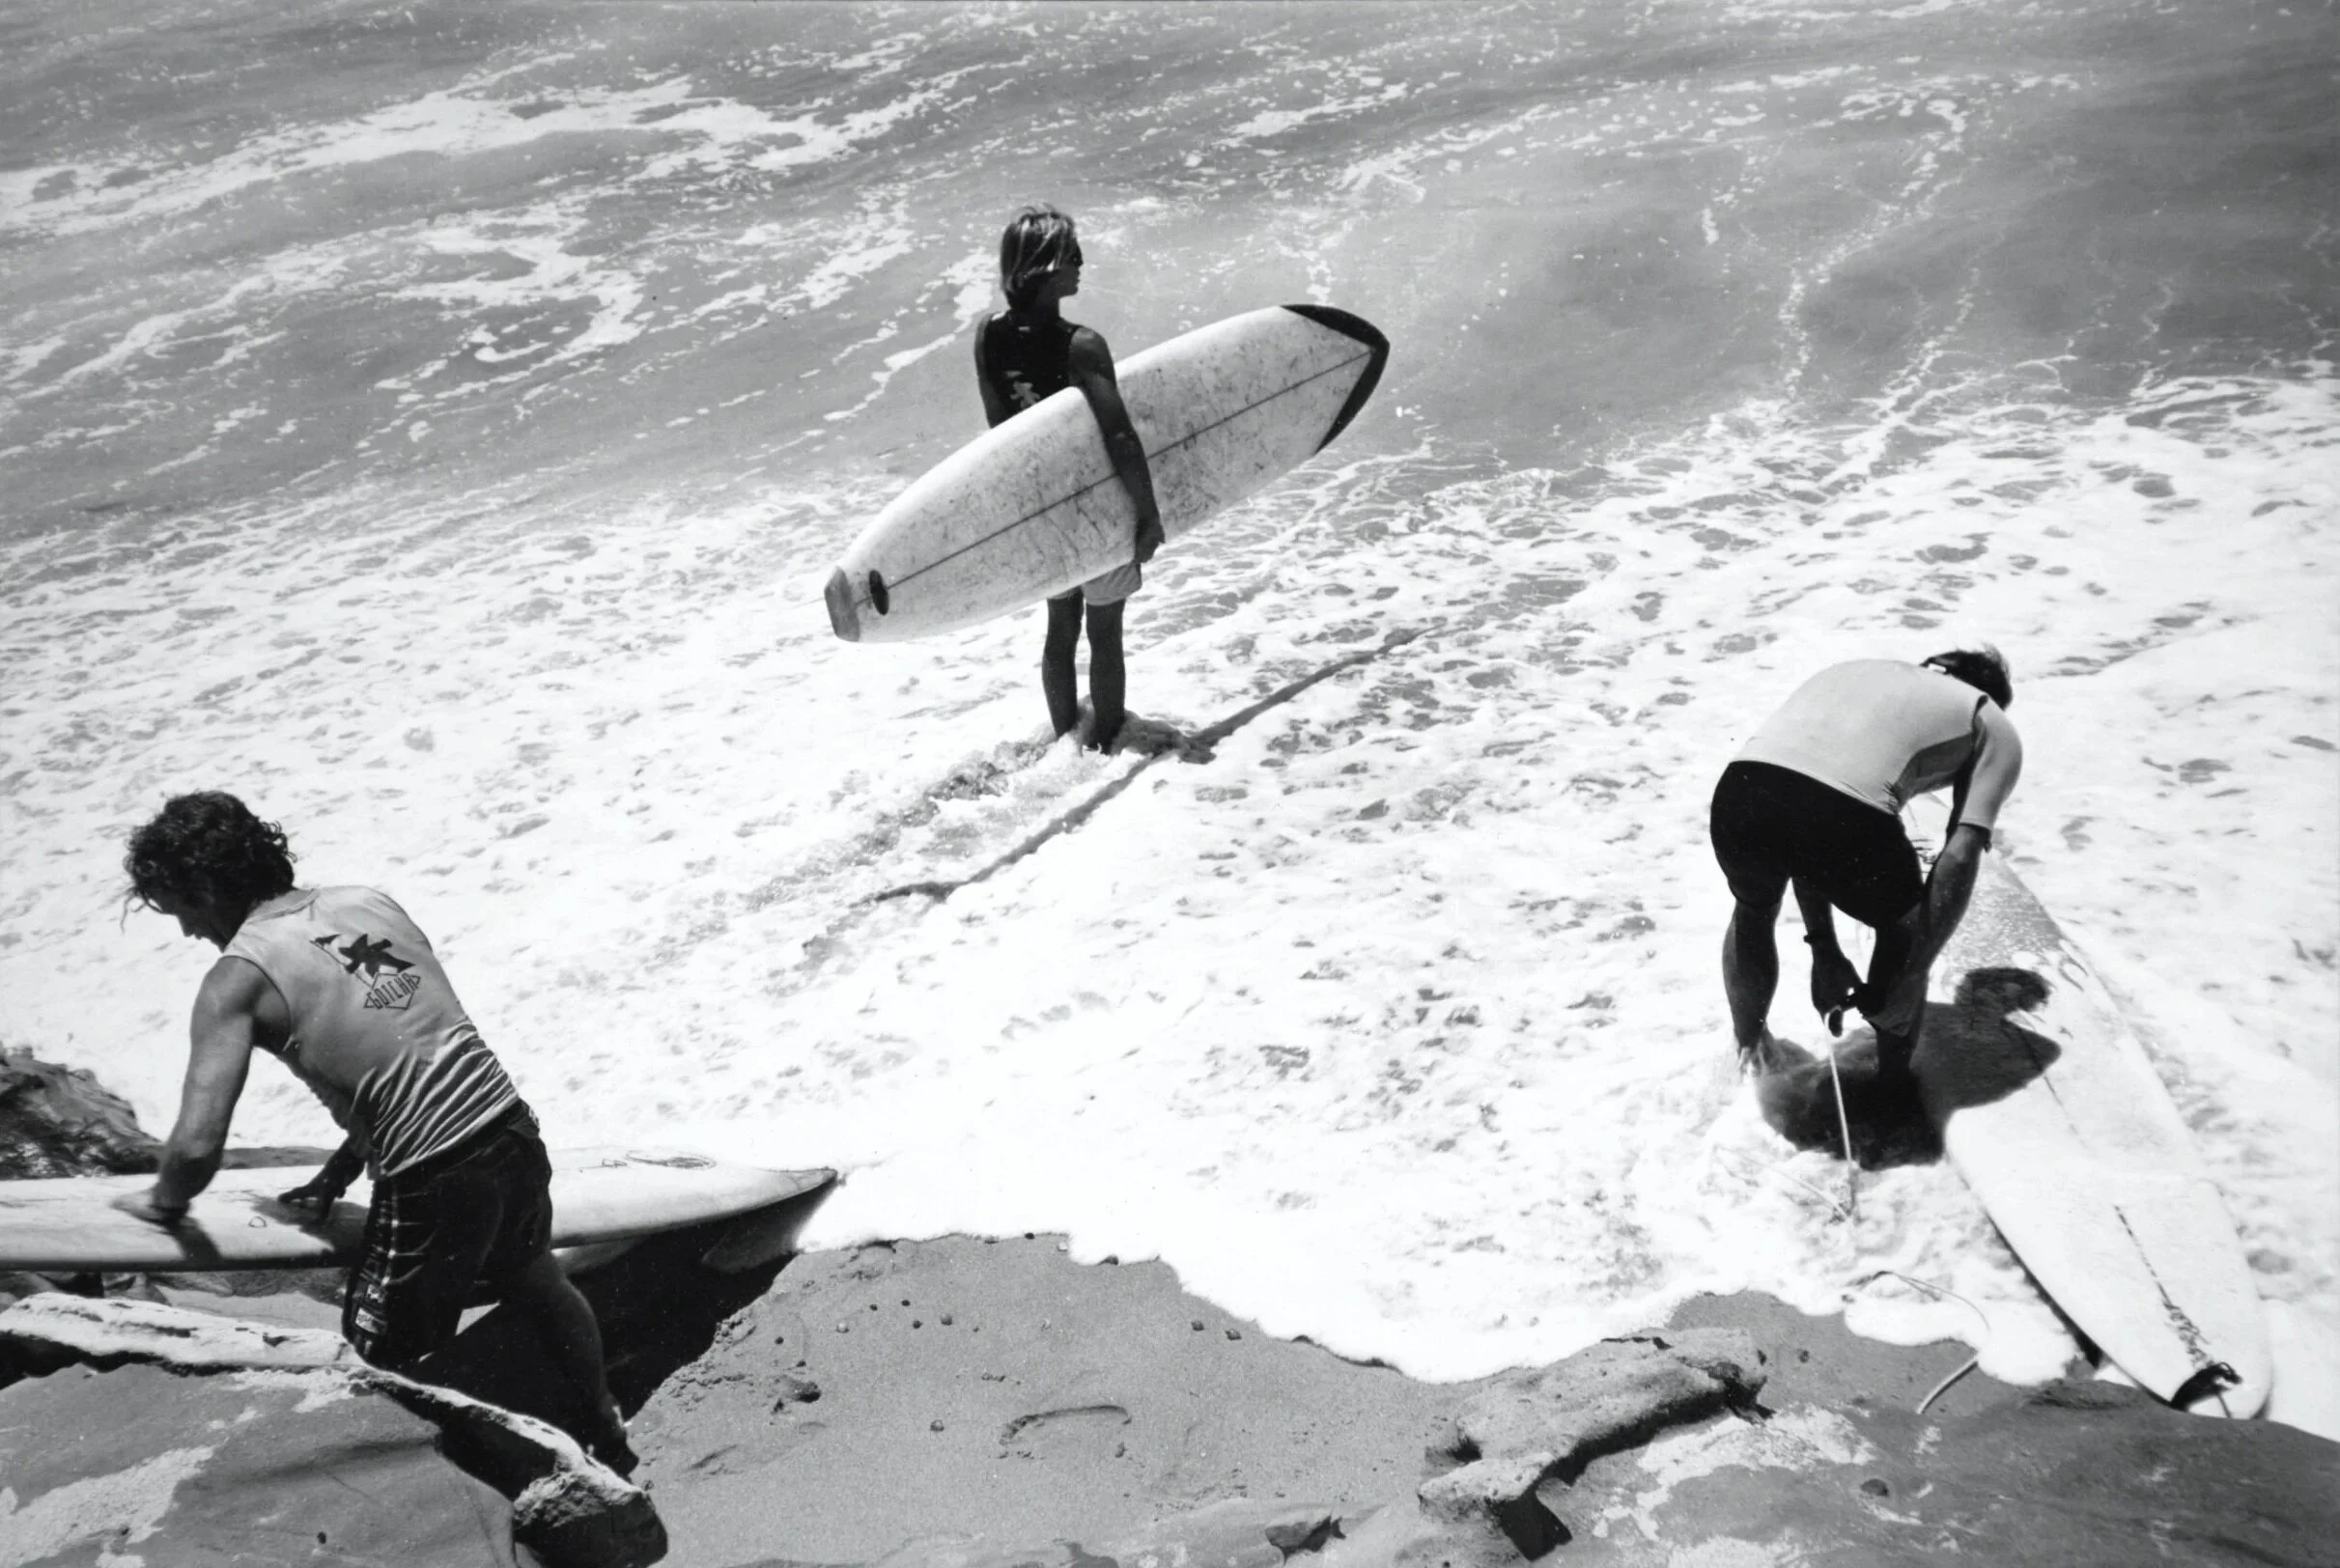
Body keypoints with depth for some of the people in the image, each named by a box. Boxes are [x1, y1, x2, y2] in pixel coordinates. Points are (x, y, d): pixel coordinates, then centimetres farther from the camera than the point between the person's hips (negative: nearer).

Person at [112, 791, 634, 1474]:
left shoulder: (238, 977, -8)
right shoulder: (371, 902, 10)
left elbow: (197, 1146, -14)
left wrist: (165, 1201, 8)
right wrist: (339, 1172, 21)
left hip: (431, 1186, -7)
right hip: (513, 1135, 7)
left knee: (386, 1367, 16)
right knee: (540, 1282, 34)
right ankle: (608, 1441, 55)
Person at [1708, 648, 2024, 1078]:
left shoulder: (1856, 671, 39)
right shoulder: (1995, 727, 26)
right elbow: (1959, 857, 11)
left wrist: (1823, 947, 37)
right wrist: (1910, 976, 15)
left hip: (1740, 797, 4)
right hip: (1845, 816, -4)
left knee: (1752, 910, 40)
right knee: (1905, 928, 31)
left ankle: (1748, 1048, 57)